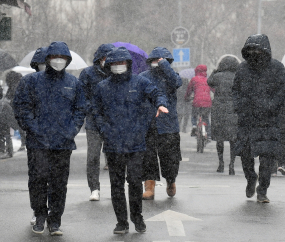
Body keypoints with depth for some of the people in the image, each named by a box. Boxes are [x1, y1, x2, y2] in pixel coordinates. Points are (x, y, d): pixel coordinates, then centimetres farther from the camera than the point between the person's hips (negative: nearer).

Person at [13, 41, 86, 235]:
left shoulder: (74, 83, 11)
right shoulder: (32, 81, 4)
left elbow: (80, 110, 12)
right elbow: (21, 107, 2)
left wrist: (71, 131, -1)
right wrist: (33, 129, -8)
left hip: (63, 144, 2)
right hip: (38, 143, -2)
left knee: (59, 183, 4)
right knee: (37, 179, -3)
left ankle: (55, 221, 12)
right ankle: (40, 217, 12)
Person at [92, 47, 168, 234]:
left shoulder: (139, 83, 5)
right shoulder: (103, 87, 10)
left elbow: (155, 93, -1)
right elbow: (97, 111, 15)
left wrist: (161, 104, -25)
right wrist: (104, 129, 1)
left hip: (135, 143, -2)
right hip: (113, 144, 2)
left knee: (135, 181, -4)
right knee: (117, 184, 5)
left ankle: (137, 218, 15)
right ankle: (122, 222, 12)